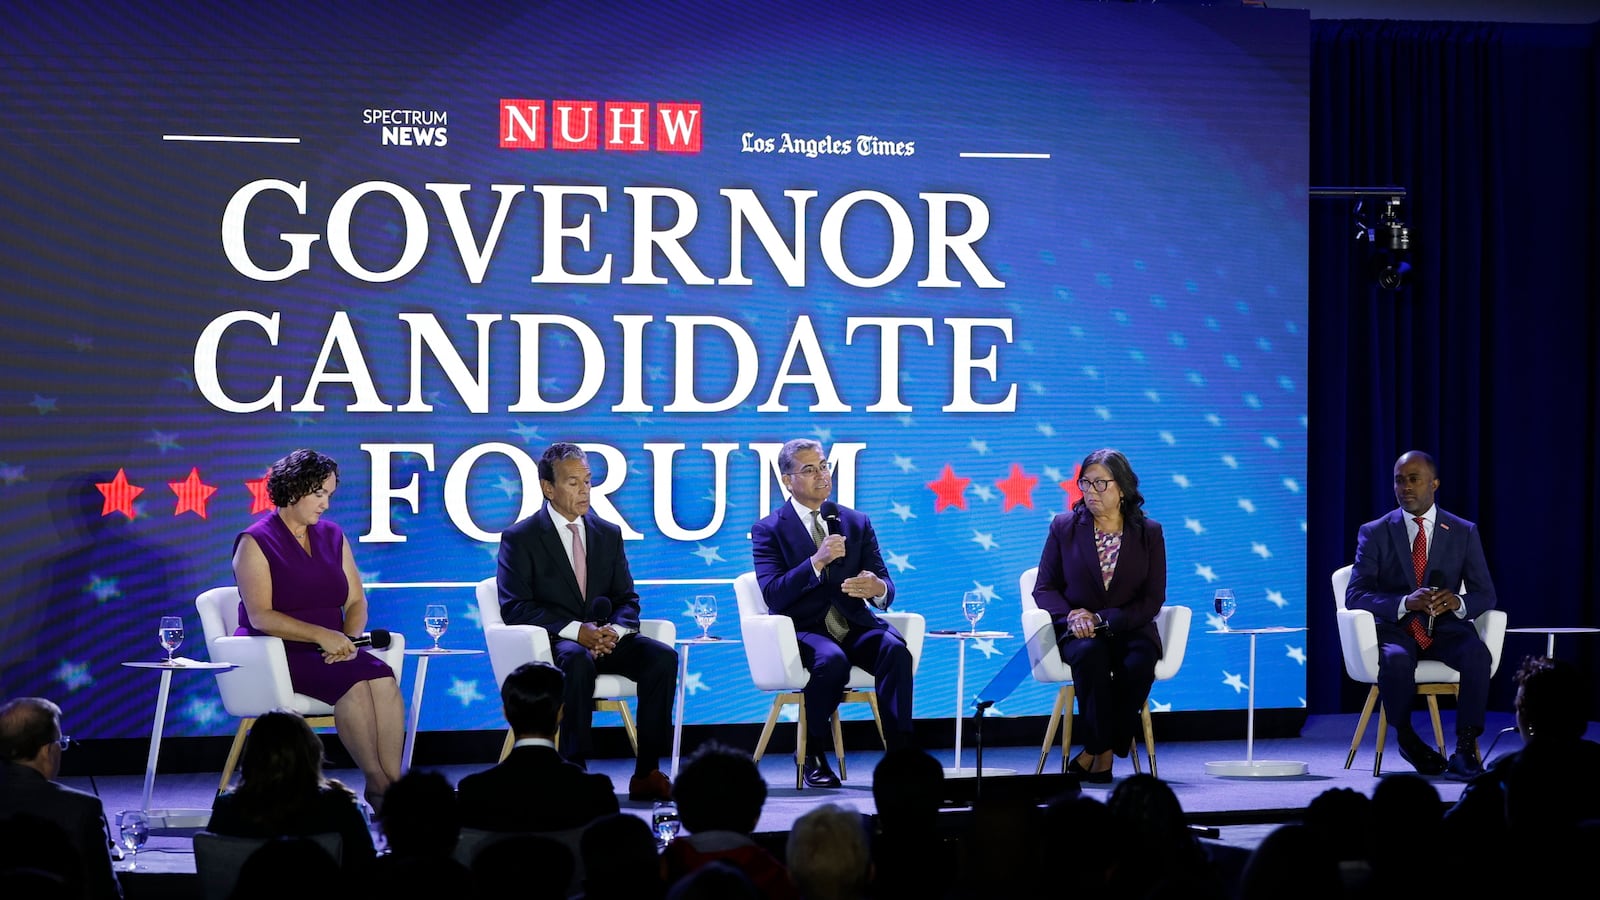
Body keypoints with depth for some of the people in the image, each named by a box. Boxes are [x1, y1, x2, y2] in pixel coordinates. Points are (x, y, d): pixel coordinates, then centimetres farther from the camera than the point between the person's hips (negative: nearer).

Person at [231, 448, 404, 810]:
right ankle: (377, 784, -26)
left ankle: (393, 780, -32)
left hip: (331, 652, 5)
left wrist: (347, 639, -10)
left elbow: (357, 602, 12)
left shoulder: (332, 537, 14)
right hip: (277, 656, -5)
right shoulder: (255, 542, -4)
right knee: (353, 681, -32)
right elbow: (260, 617, -14)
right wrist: (321, 636, -24)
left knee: (383, 678, -27)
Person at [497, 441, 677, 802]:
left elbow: (626, 599, 14)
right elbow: (515, 608, -9)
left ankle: (646, 773, -21)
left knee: (663, 656, -23)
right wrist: (575, 631, -20)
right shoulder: (519, 538, 0)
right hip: (550, 643, -5)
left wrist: (614, 630, -11)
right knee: (578, 660, -39)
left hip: (603, 638, 5)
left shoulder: (608, 534, 15)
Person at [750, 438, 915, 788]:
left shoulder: (857, 523, 15)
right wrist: (816, 561, -23)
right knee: (832, 659, -36)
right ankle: (813, 756, -15)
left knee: (895, 648, -29)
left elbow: (886, 585, 9)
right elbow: (772, 595, -10)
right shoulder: (769, 530, 4)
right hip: (803, 630, -3)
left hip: (853, 627, 3)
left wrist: (878, 589, -17)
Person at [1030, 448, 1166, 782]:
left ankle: (1094, 754, -22)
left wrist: (1102, 619, -14)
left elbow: (1152, 599, 0)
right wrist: (1071, 616, -16)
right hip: (1077, 631, 0)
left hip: (1129, 629, 0)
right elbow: (1045, 588, 6)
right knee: (1091, 654, -36)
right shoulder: (1064, 526, 5)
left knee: (1139, 663, -34)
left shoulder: (1149, 532, 4)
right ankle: (1104, 753, -28)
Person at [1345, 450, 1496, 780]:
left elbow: (1485, 594, 6)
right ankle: (1405, 738, -11)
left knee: (1477, 654, -32)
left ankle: (1465, 749, -27)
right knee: (1395, 660, -36)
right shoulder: (1374, 533, 4)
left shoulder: (1464, 532, 9)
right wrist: (1406, 603, -23)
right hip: (1395, 629, -1)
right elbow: (1355, 596, -5)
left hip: (1445, 629, 1)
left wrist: (1458, 602, -19)